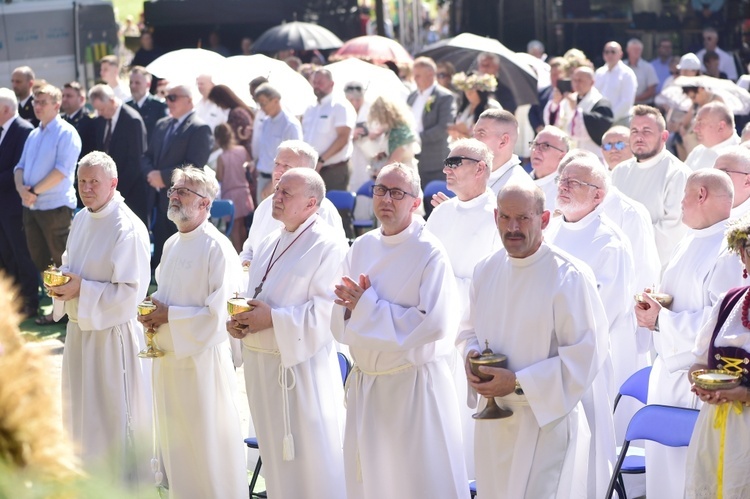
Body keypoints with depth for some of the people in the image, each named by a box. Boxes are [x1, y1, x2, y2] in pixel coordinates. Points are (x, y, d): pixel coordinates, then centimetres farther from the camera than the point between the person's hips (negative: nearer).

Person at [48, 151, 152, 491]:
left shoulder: (128, 229, -18)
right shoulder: (81, 220, 8)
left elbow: (131, 291, -21)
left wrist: (82, 290, -22)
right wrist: (62, 280, -2)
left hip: (112, 332, -8)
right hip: (80, 328, 8)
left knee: (115, 414, 2)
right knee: (82, 411, 19)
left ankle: (126, 484, 15)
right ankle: (89, 476, 34)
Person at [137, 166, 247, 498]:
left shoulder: (217, 249, -16)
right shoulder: (172, 245, 10)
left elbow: (221, 312, -21)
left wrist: (169, 316, -17)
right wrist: (153, 312, 0)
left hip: (202, 358, -8)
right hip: (168, 357, 8)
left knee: (208, 447, 1)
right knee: (175, 444, 17)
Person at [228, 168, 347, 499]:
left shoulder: (328, 246, -11)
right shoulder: (270, 244, 14)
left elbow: (327, 310, -19)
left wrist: (273, 319, -21)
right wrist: (239, 322, 0)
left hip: (300, 367, -8)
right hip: (261, 364, 8)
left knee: (311, 460, -2)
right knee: (276, 456, 15)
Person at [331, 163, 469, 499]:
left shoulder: (430, 253, -12)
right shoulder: (361, 248, 7)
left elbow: (435, 323, -21)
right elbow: (338, 321, 10)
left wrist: (368, 307, -16)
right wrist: (354, 305, -14)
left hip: (414, 386, -6)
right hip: (365, 382, 6)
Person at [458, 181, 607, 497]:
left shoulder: (569, 277, -14)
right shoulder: (486, 270, 6)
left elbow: (586, 352, -17)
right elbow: (471, 330, 19)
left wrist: (518, 383, -19)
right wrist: (471, 354, -5)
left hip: (545, 418, -6)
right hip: (493, 420, 6)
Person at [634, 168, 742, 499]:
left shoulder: (729, 251, -18)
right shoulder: (689, 244, 13)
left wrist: (661, 320, -21)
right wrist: (653, 307, 2)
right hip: (671, 366, 9)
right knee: (663, 461, 14)